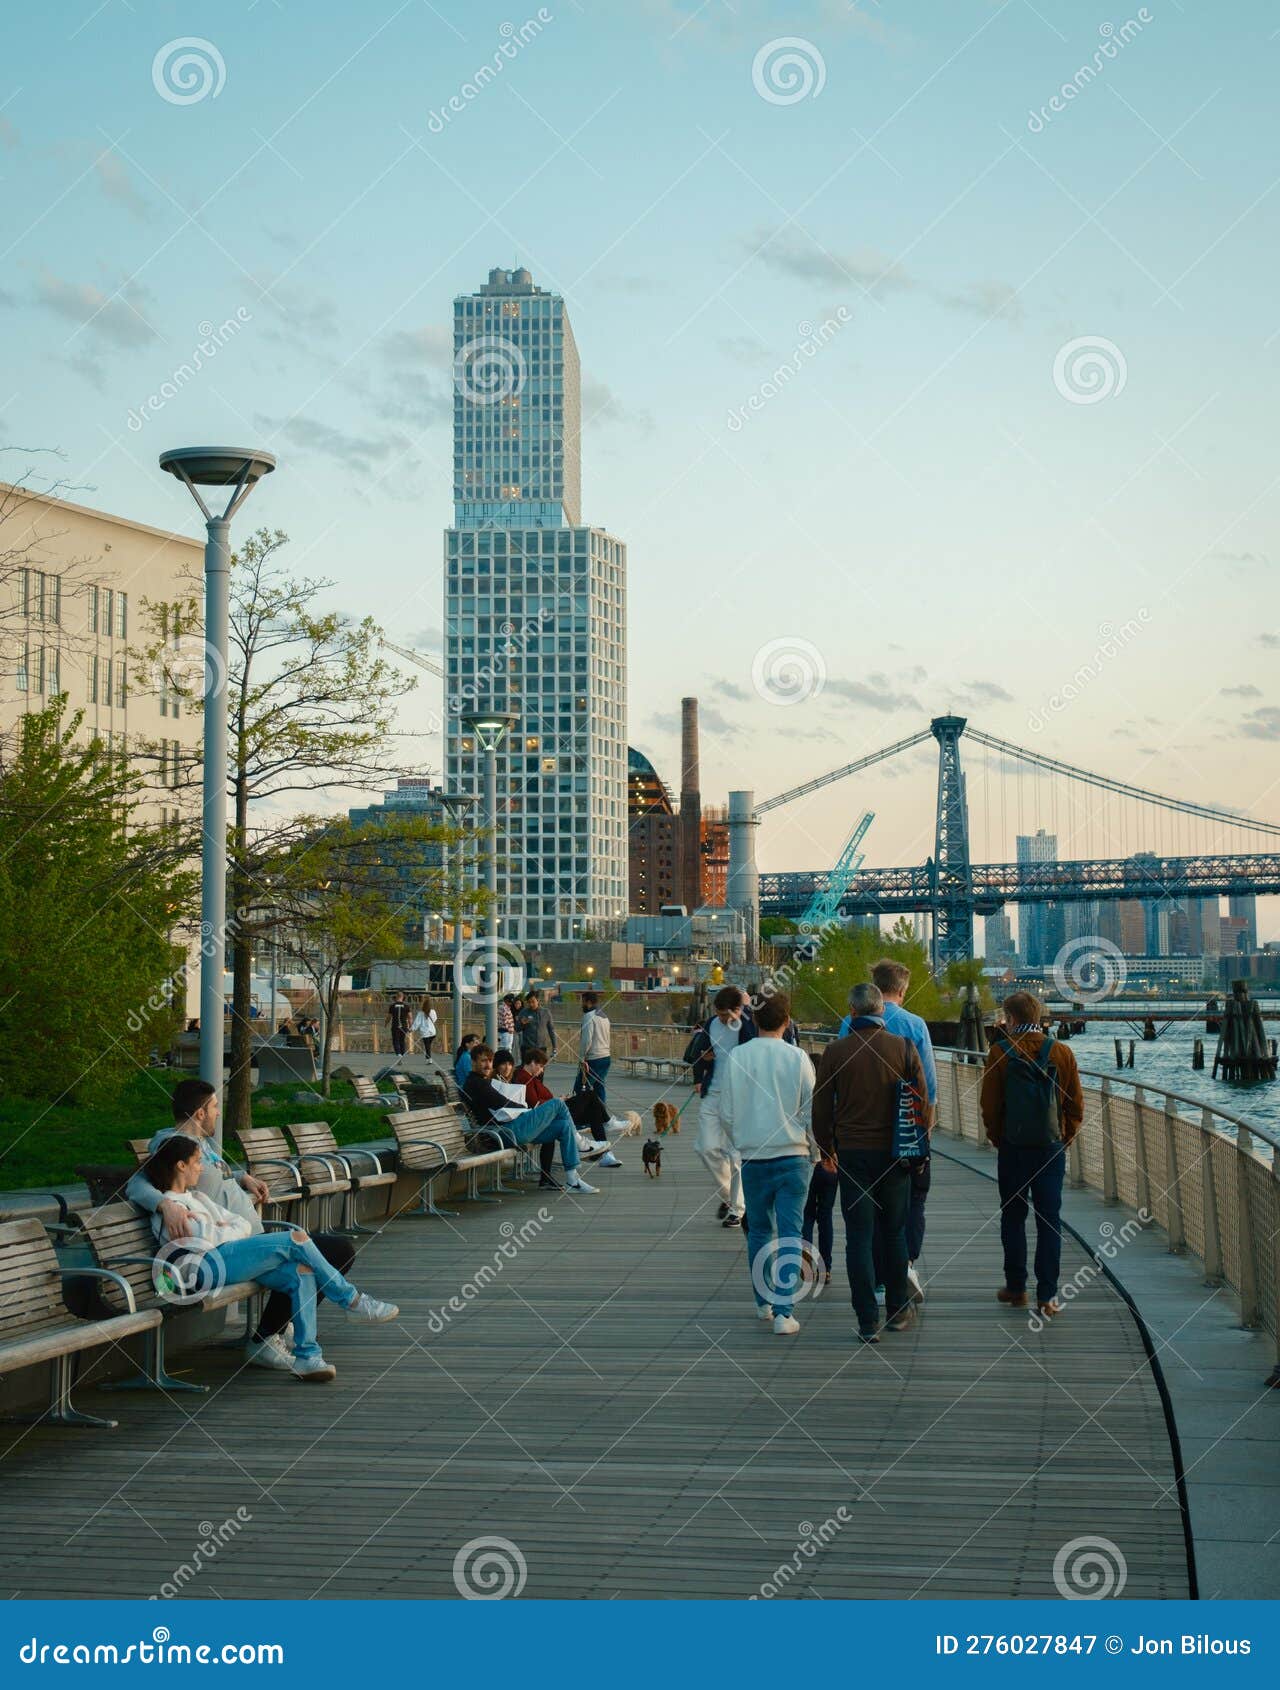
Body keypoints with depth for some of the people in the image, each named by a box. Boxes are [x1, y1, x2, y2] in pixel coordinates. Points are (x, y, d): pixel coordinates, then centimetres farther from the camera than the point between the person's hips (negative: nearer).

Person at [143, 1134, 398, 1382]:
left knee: (302, 1273, -15)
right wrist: (232, 1231, 6)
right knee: (296, 1239, -16)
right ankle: (352, 1300, -4)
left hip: (226, 1261, 9)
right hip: (208, 1265, -9)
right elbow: (208, 1237, -13)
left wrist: (222, 1230, 0)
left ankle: (307, 1355, -20)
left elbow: (244, 1226, 21)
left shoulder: (196, 1197, 29)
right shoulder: (167, 1206, 0)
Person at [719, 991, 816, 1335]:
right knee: (790, 1234, -1)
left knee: (759, 1231, 16)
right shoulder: (797, 1058, -7)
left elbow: (726, 1114, 2)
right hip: (792, 1156, -2)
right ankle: (783, 1311, -8)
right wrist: (815, 1150, 13)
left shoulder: (736, 1057, -3)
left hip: (752, 1157, 2)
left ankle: (764, 1302, 24)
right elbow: (812, 1111, -2)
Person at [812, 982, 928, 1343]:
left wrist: (828, 1150, 15)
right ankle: (898, 1311, 23)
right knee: (895, 1232, 15)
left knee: (859, 1237, 2)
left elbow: (821, 1107, 1)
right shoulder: (903, 1048, -4)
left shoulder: (835, 1052, -4)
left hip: (852, 1153, -1)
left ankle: (868, 1323, 1)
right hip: (893, 1153, 1)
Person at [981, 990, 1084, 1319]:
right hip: (1052, 1148, 1)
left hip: (1012, 1148, -1)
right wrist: (1064, 1139, 14)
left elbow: (990, 1106, -4)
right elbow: (1076, 1106, 3)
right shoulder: (1061, 1052, 0)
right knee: (1049, 1220, 3)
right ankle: (1047, 1296, 0)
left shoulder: (1000, 1052, -6)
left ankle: (1016, 1288, 17)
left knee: (1013, 1219, 12)